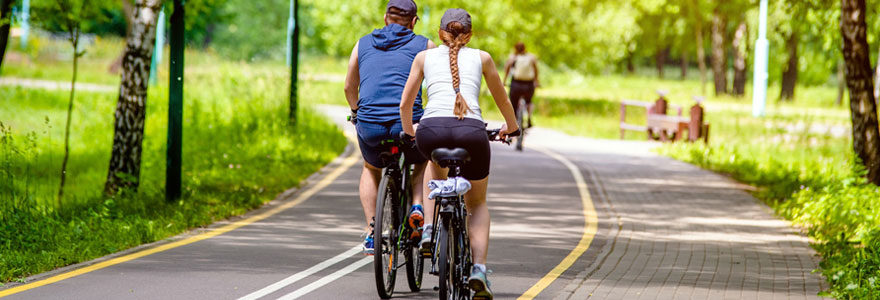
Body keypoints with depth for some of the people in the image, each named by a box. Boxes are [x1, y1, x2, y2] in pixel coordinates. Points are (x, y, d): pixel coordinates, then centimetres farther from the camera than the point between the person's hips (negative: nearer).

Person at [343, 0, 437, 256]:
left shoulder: (363, 44, 19)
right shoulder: (424, 45, 11)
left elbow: (349, 87, 29)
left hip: (369, 127, 2)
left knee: (371, 169, 33)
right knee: (424, 162, 33)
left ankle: (370, 232, 16)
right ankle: (418, 207, 7)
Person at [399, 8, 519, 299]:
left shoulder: (425, 57, 21)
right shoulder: (481, 57, 21)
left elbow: (405, 104, 25)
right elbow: (503, 101, 34)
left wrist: (409, 132, 45)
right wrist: (511, 127, 54)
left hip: (432, 130, 0)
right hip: (471, 131, 0)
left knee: (435, 162, 39)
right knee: (477, 203, 22)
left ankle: (429, 229, 23)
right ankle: (478, 269, 2)